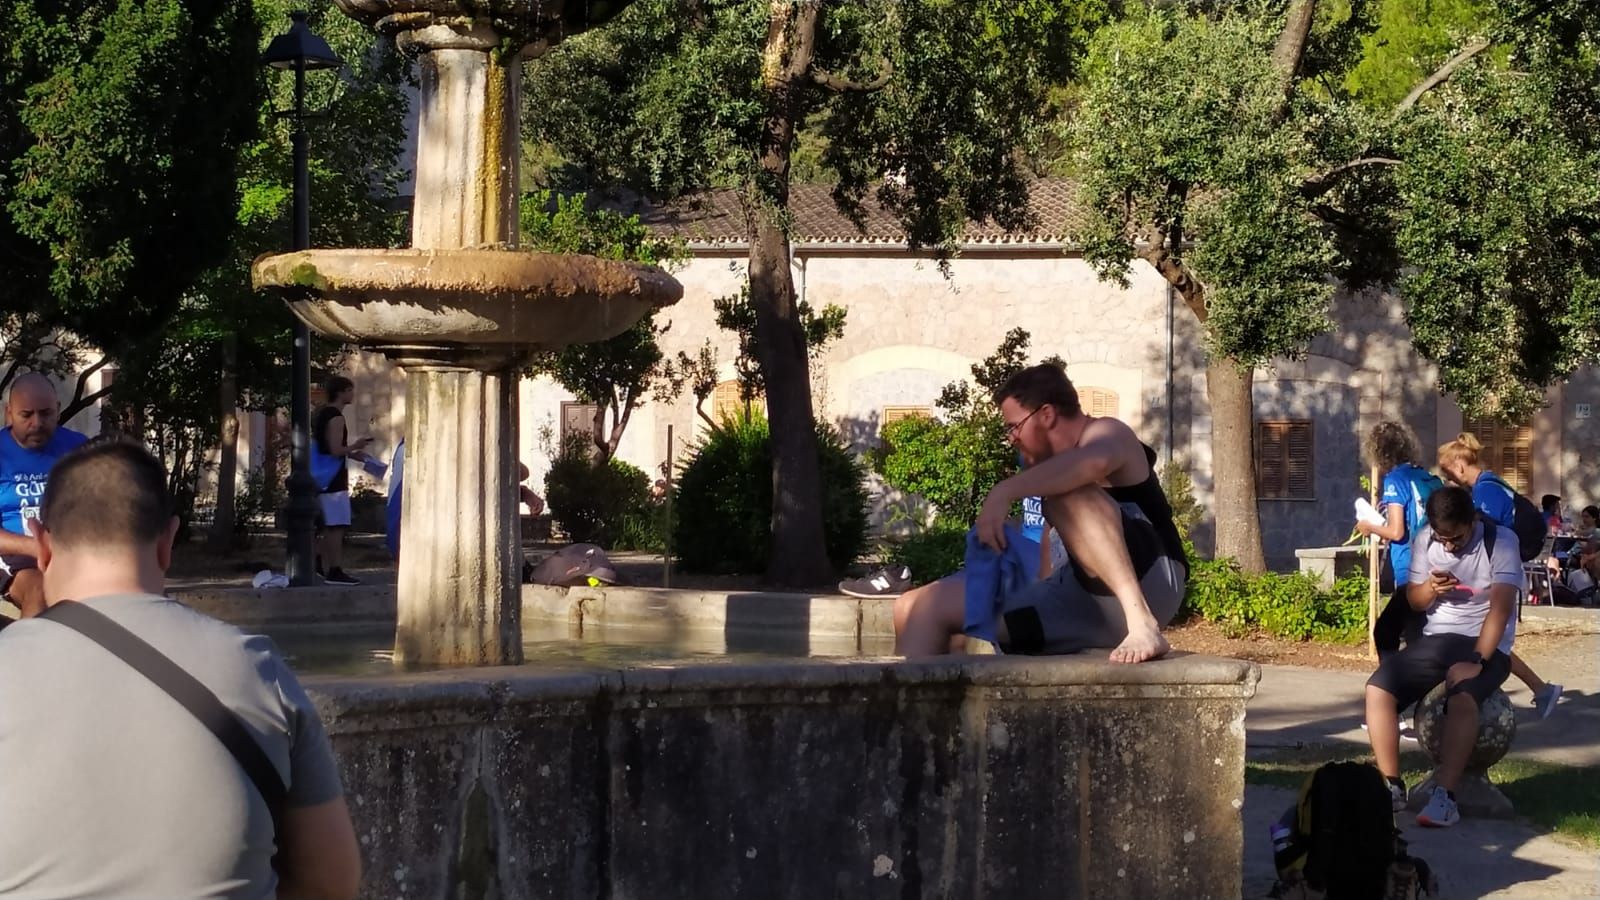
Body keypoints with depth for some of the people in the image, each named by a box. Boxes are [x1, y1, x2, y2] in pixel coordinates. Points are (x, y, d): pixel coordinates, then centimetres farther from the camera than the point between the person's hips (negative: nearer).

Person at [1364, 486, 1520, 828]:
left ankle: (1444, 796, -38)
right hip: (1435, 639, 5)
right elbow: (1414, 601, 12)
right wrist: (1429, 588, -13)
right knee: (1378, 688, -17)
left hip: (1487, 645, -5)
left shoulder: (1501, 541, -12)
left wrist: (1476, 660, -29)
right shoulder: (1425, 541, 2)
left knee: (1462, 699, -36)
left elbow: (1500, 608, -19)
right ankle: (1392, 787, -12)